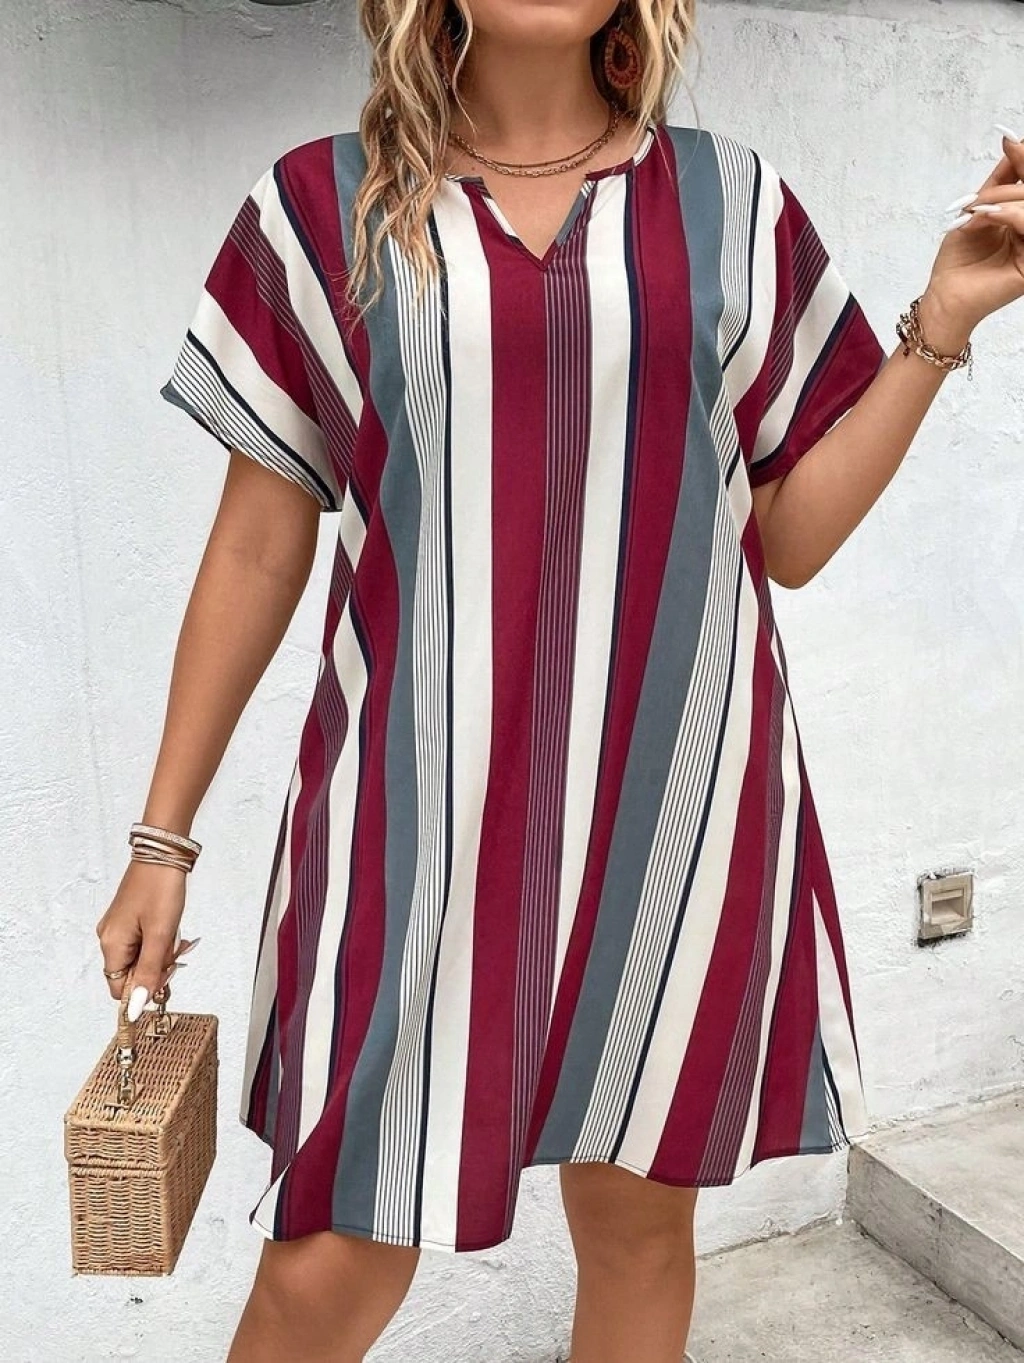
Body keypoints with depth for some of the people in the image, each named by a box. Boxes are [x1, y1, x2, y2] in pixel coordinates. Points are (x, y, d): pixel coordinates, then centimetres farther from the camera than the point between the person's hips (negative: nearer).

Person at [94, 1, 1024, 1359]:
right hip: (420, 808, -1)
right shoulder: (323, 206, 4)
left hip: (678, 799, 2)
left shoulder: (738, 203, 7)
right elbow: (258, 547, 6)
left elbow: (788, 537, 8)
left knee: (641, 1213, 14)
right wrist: (163, 837, 7)